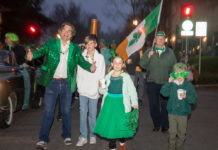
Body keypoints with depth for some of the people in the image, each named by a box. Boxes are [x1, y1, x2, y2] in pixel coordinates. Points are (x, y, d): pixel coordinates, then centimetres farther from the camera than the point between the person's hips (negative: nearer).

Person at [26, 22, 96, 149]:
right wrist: (32, 55, -35)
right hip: (52, 82, -2)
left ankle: (67, 136, 27)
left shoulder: (75, 48, 5)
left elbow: (81, 61, -2)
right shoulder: (51, 43, 1)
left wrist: (90, 67, -24)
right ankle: (43, 139, 4)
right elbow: (42, 51, -12)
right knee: (48, 111, -2)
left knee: (66, 111, 12)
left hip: (67, 83, 2)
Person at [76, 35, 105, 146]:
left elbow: (102, 75, 2)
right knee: (83, 113, 2)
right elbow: (79, 73, 7)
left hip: (94, 90, -1)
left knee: (92, 114, 4)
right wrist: (79, 86, 0)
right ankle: (83, 137, 8)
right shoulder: (81, 56, 4)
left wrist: (99, 89, -4)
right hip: (83, 90, 1)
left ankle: (92, 135, 18)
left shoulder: (100, 57, 1)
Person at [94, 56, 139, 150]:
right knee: (110, 125, 7)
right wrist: (102, 87, -9)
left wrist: (135, 104, -14)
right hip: (109, 103, 3)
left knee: (122, 124, -1)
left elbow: (132, 91, -4)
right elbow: (102, 91, 14)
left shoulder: (126, 77, -1)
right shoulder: (108, 76, 7)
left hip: (121, 104, -3)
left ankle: (122, 142, 30)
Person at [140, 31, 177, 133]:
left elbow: (174, 67, 10)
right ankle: (156, 124, 20)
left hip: (165, 83, -1)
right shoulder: (149, 51, 4)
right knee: (153, 105, 6)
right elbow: (142, 65, -3)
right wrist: (148, 57, -18)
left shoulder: (170, 52, 6)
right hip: (152, 82, 1)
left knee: (165, 105, -1)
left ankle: (165, 125, 13)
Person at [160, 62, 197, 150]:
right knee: (172, 132, 6)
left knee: (181, 133, 11)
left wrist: (186, 97, -24)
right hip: (172, 112, 0)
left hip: (183, 113, 0)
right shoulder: (172, 84, -1)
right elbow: (164, 93, -12)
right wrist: (168, 83, -19)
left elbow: (193, 99, -5)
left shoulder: (188, 85, -4)